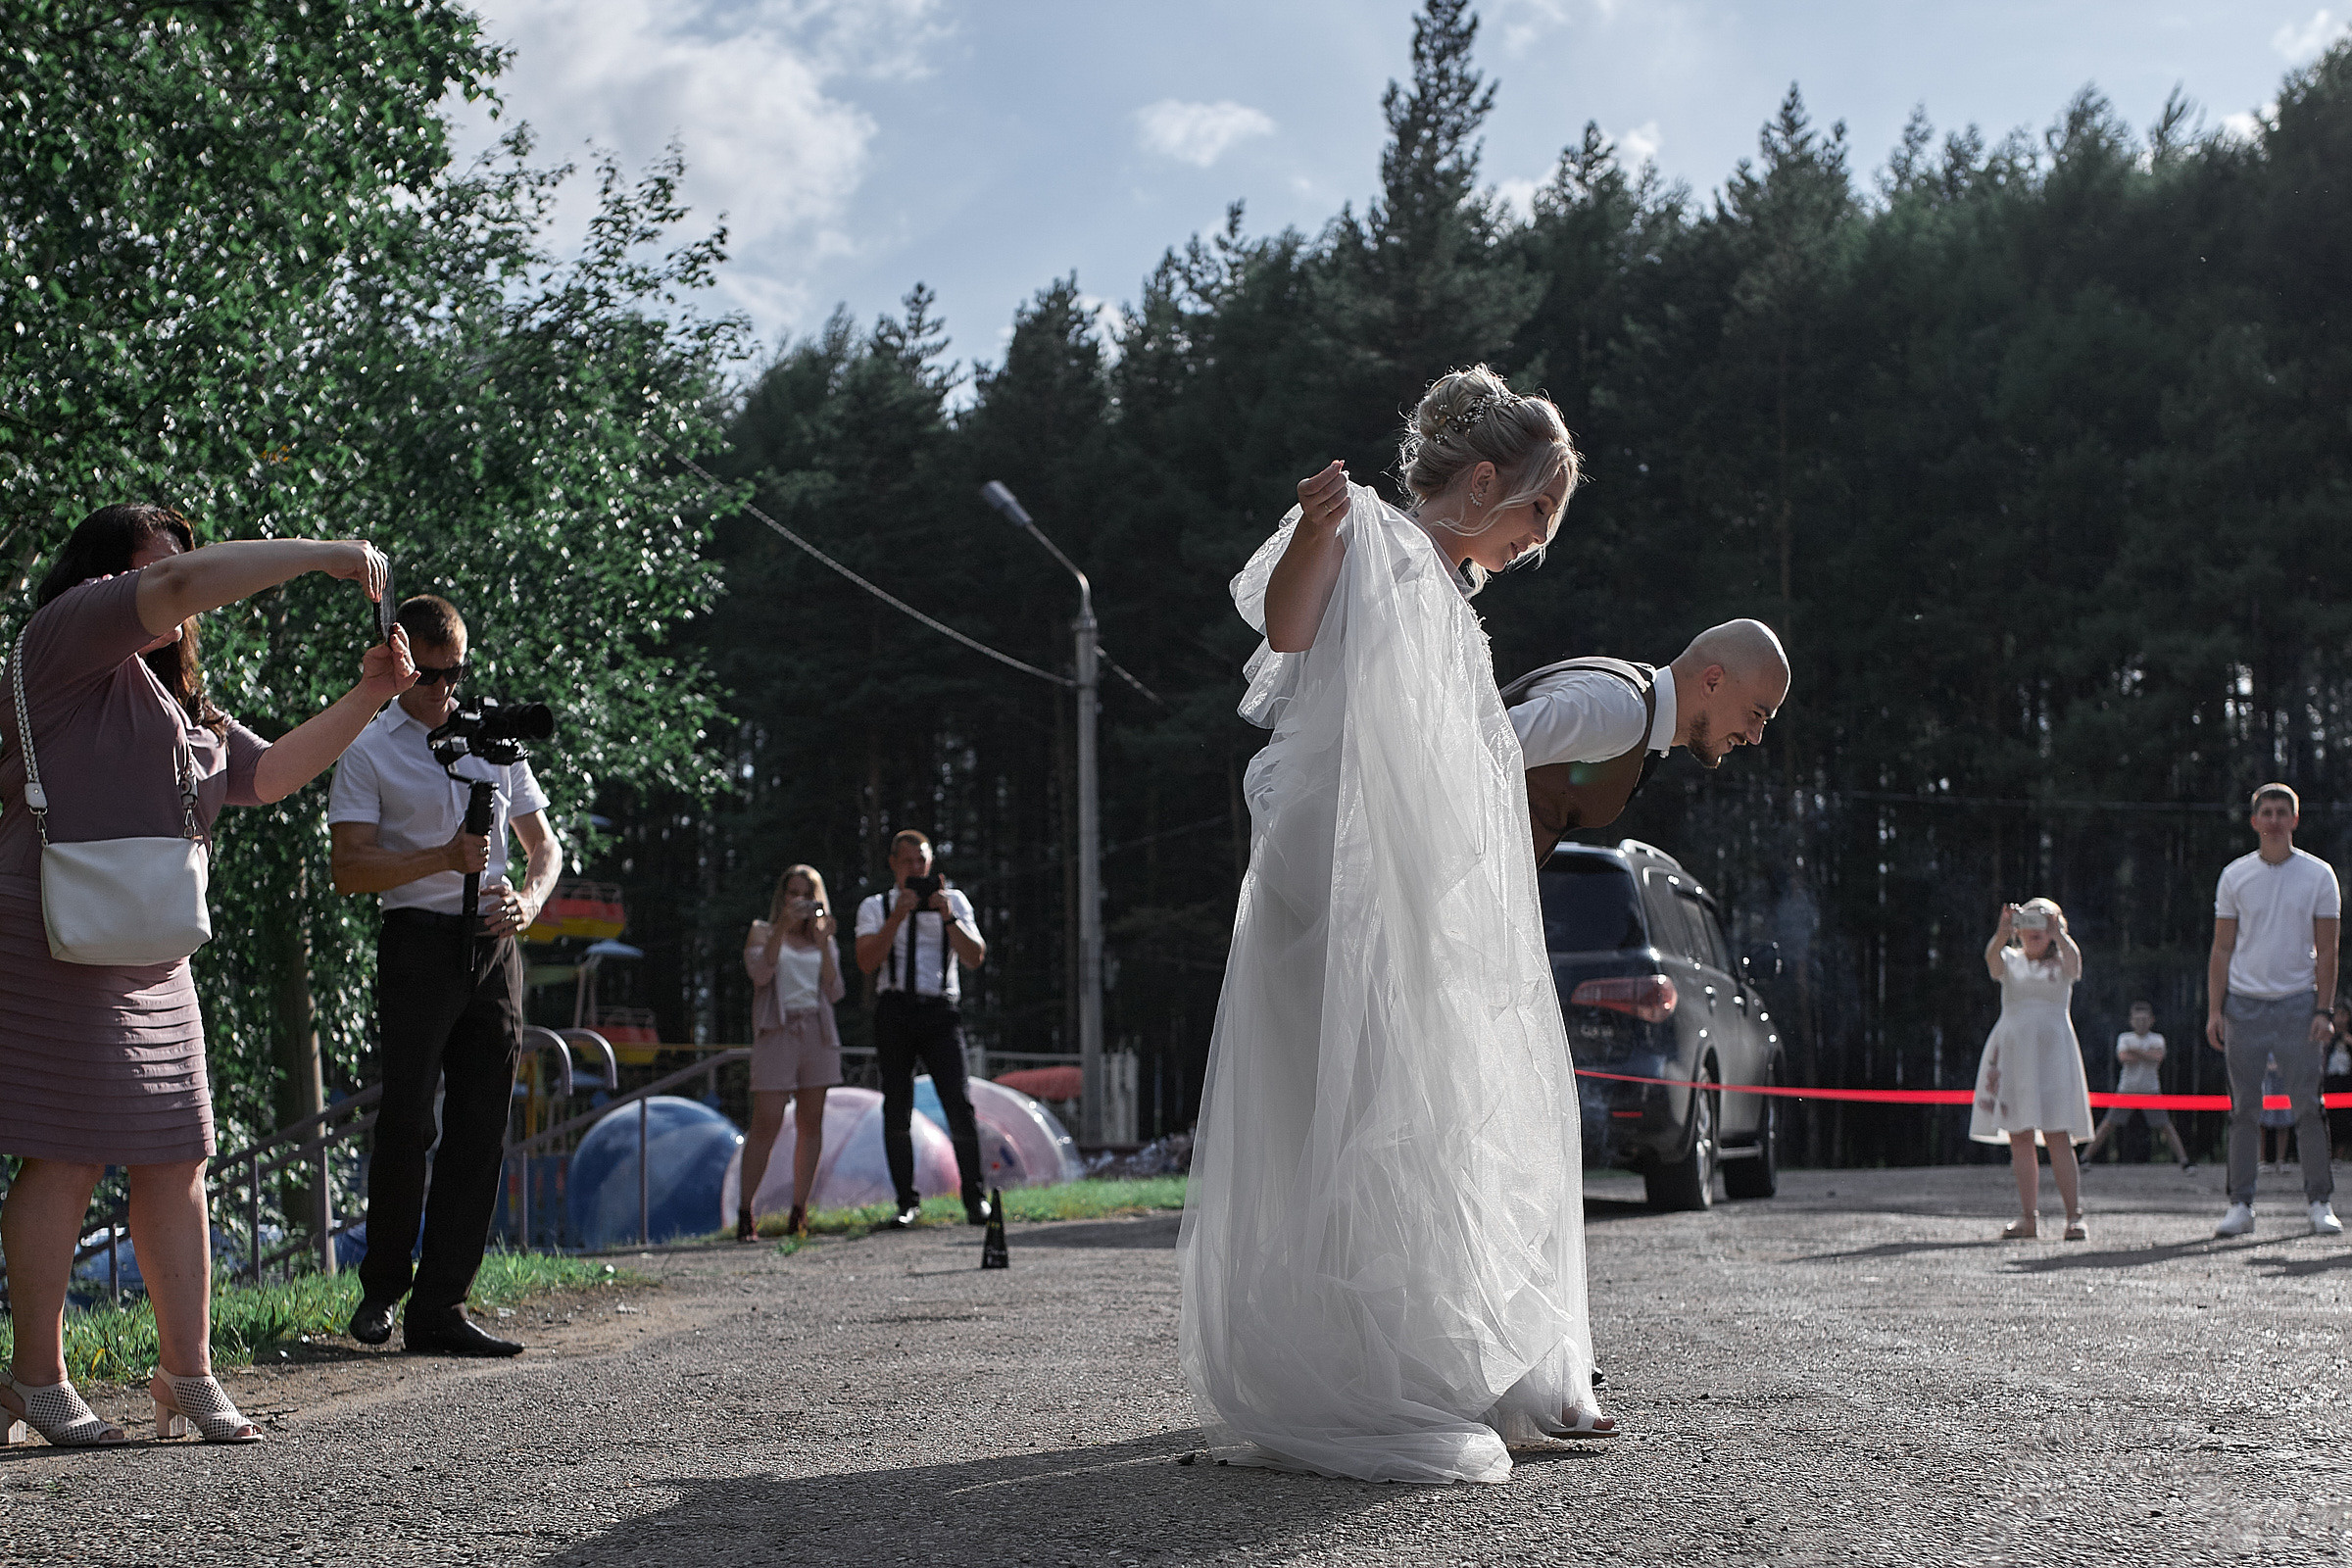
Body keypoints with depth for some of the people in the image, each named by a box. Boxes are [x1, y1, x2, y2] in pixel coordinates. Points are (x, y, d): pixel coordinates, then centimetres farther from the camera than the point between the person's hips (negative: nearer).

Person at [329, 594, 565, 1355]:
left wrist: (528, 900, -3)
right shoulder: (369, 750, 2)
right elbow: (348, 867, -7)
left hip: (494, 948, 4)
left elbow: (544, 845, 18)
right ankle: (382, 1287, 11)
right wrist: (445, 857, -18)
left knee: (480, 1129, 1)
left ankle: (438, 1308, 4)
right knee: (408, 1121, -10)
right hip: (420, 943, -4)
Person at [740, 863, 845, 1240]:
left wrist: (823, 941, -4)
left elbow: (834, 993, 4)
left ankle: (799, 1213, 7)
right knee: (766, 1126, -10)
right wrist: (782, 926, -15)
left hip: (817, 1033, 4)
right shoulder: (762, 932, 9)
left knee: (810, 1123, 2)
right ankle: (745, 1213, -7)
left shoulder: (823, 941, 16)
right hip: (776, 1034, -4)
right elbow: (759, 972, -10)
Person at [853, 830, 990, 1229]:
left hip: (940, 1009, -1)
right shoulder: (875, 907, 11)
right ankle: (907, 1202, 6)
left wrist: (948, 917, -10)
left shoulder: (953, 901, 12)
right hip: (894, 1009, 1)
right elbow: (867, 962, -4)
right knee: (897, 1108, 0)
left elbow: (975, 958, 2)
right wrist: (897, 917, -12)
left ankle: (975, 1196, -4)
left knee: (959, 1102, -11)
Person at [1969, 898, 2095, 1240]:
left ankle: (2074, 1216, -9)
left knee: (2057, 1135, -10)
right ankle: (2027, 1216, 3)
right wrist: (2002, 934, -33)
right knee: (2019, 1135, -1)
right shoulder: (2010, 960, 12)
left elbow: (2073, 959, -15)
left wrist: (2059, 934, -34)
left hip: (2052, 1049, -2)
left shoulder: (2061, 963, 10)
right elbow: (1992, 959, -12)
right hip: (2011, 1051, 2)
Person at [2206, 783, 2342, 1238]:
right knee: (2244, 1110, 1)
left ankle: (2320, 1202, 4)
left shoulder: (2319, 875, 3)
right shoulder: (2235, 875, 7)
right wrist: (2214, 1010, 1)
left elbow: (2326, 951, 3)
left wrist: (2323, 1010, -5)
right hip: (2244, 1003, 1)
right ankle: (2240, 1204, 5)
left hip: (2297, 1003, -1)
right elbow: (2222, 948, 8)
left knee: (2309, 1106, -3)